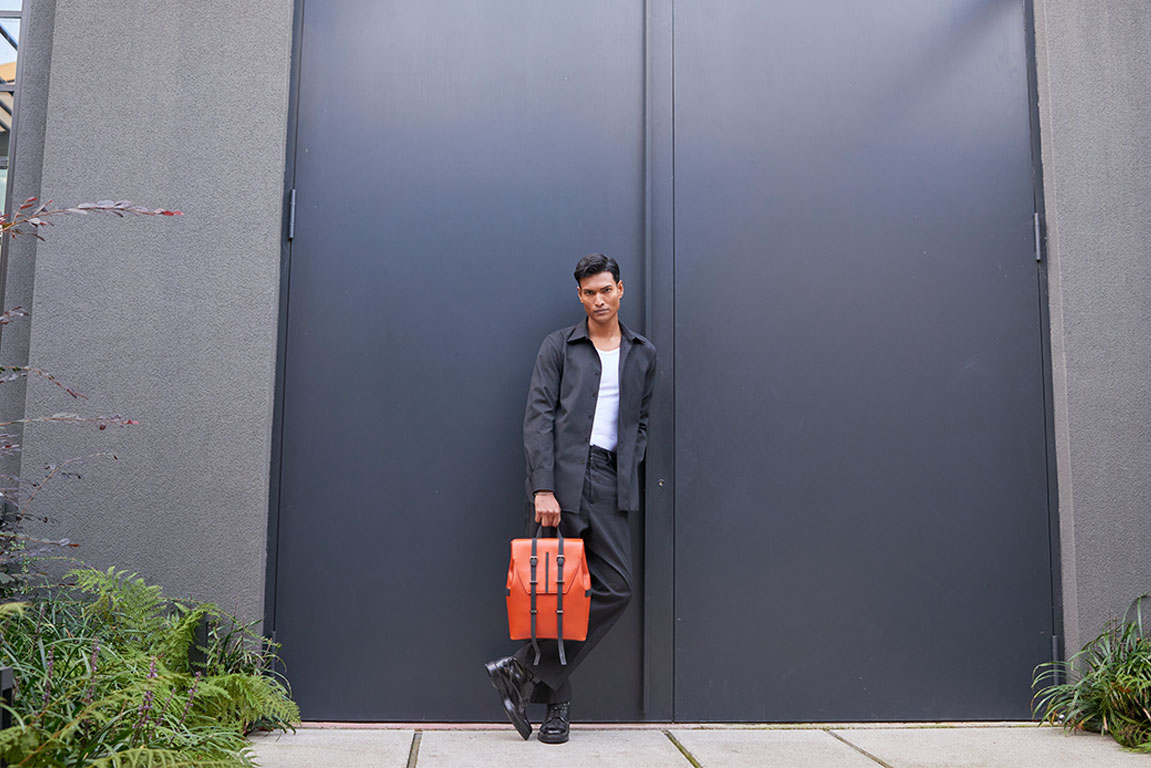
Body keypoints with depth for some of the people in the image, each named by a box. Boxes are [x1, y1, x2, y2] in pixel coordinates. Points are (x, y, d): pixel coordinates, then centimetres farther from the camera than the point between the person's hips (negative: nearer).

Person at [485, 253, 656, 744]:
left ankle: (529, 671, 2)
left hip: (608, 482, 3)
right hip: (559, 478, -3)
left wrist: (626, 476, 5)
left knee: (615, 587, -7)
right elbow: (539, 417, -2)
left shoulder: (643, 354, 17)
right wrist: (544, 488, -12)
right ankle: (556, 697, 11)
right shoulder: (559, 346, 7)